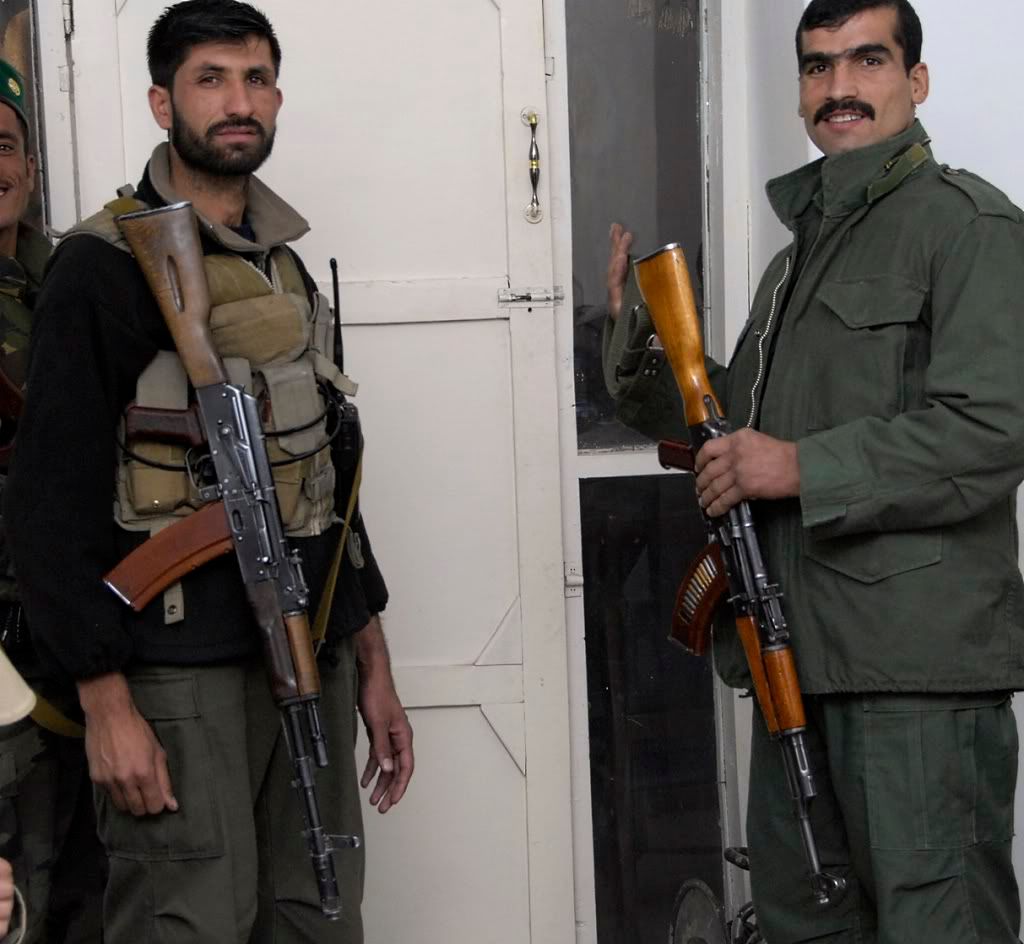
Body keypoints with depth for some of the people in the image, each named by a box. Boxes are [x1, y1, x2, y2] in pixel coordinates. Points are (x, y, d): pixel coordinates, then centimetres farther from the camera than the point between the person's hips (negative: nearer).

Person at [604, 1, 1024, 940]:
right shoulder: (800, 254, 22)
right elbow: (735, 430, 24)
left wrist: (804, 468, -17)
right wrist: (640, 347, 8)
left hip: (920, 659, -8)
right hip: (798, 652, 9)